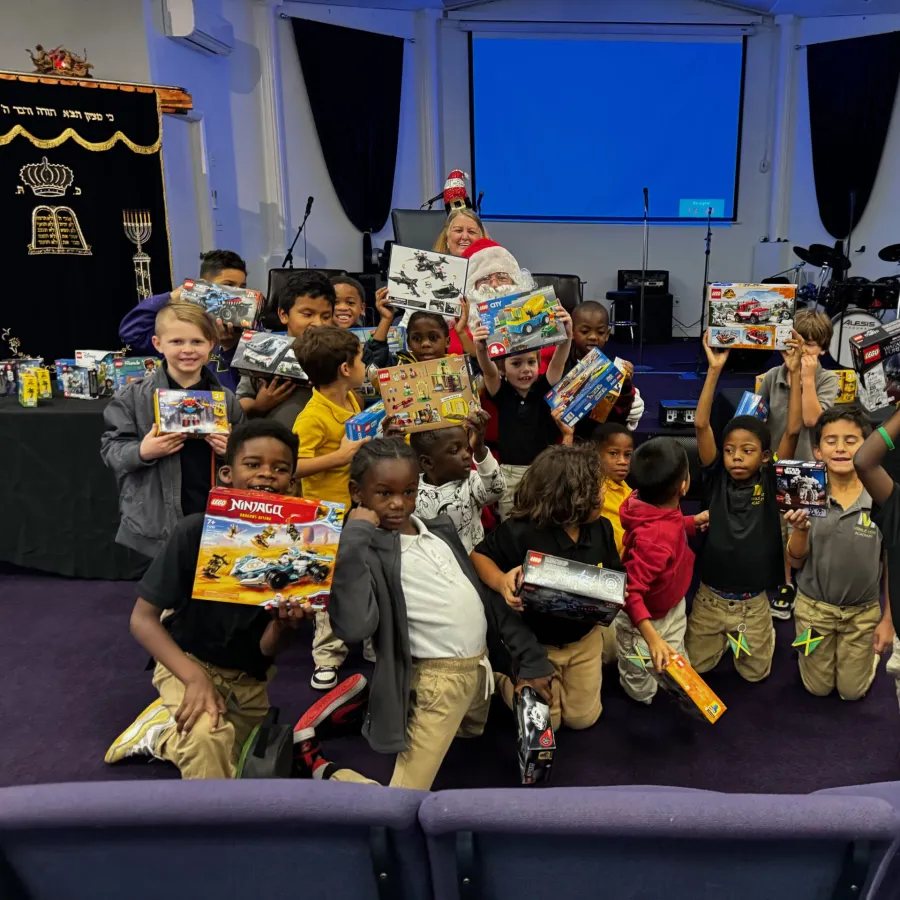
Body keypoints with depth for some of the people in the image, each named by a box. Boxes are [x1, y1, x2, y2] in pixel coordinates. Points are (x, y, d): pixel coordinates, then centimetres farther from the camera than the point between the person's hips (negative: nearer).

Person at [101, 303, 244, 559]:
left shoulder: (225, 398, 4)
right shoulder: (133, 396, -3)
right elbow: (110, 449, -2)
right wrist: (142, 452, -20)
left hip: (214, 519, 2)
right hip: (154, 523, -2)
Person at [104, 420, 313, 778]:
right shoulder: (195, 530, -24)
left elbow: (268, 648, -14)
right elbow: (143, 619, -18)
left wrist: (284, 623, -37)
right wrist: (194, 677, -31)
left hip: (249, 676, 4)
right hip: (188, 661, -4)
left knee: (237, 768, 19)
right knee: (207, 734, -36)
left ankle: (162, 734, 40)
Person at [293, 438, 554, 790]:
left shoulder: (440, 529, 6)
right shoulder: (366, 550, -16)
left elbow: (485, 594, 11)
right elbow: (353, 627, -34)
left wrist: (530, 659, 12)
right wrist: (355, 535, -29)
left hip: (478, 665, 8)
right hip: (437, 679, -7)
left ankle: (366, 703, 35)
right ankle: (319, 766, 14)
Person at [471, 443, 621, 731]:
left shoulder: (601, 528, -11)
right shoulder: (520, 531, -30)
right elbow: (479, 556, -17)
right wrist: (502, 582, -38)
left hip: (585, 638, 5)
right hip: (535, 642, -4)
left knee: (583, 717, 16)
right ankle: (501, 678, 35)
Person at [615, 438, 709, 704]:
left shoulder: (661, 509, -17)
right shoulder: (654, 538, -44)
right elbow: (630, 592, -42)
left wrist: (693, 522, 2)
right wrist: (652, 638, -46)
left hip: (673, 609, 8)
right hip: (645, 621, -8)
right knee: (642, 692, 19)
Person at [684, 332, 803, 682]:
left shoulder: (770, 482, -8)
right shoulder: (717, 478, -9)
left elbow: (792, 431, -18)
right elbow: (701, 426, -18)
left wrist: (795, 373, -20)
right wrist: (714, 370, -22)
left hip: (754, 601, 0)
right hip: (710, 596, 0)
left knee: (755, 672, 13)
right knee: (694, 666, 10)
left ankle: (764, 633, 44)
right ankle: (725, 636, 39)